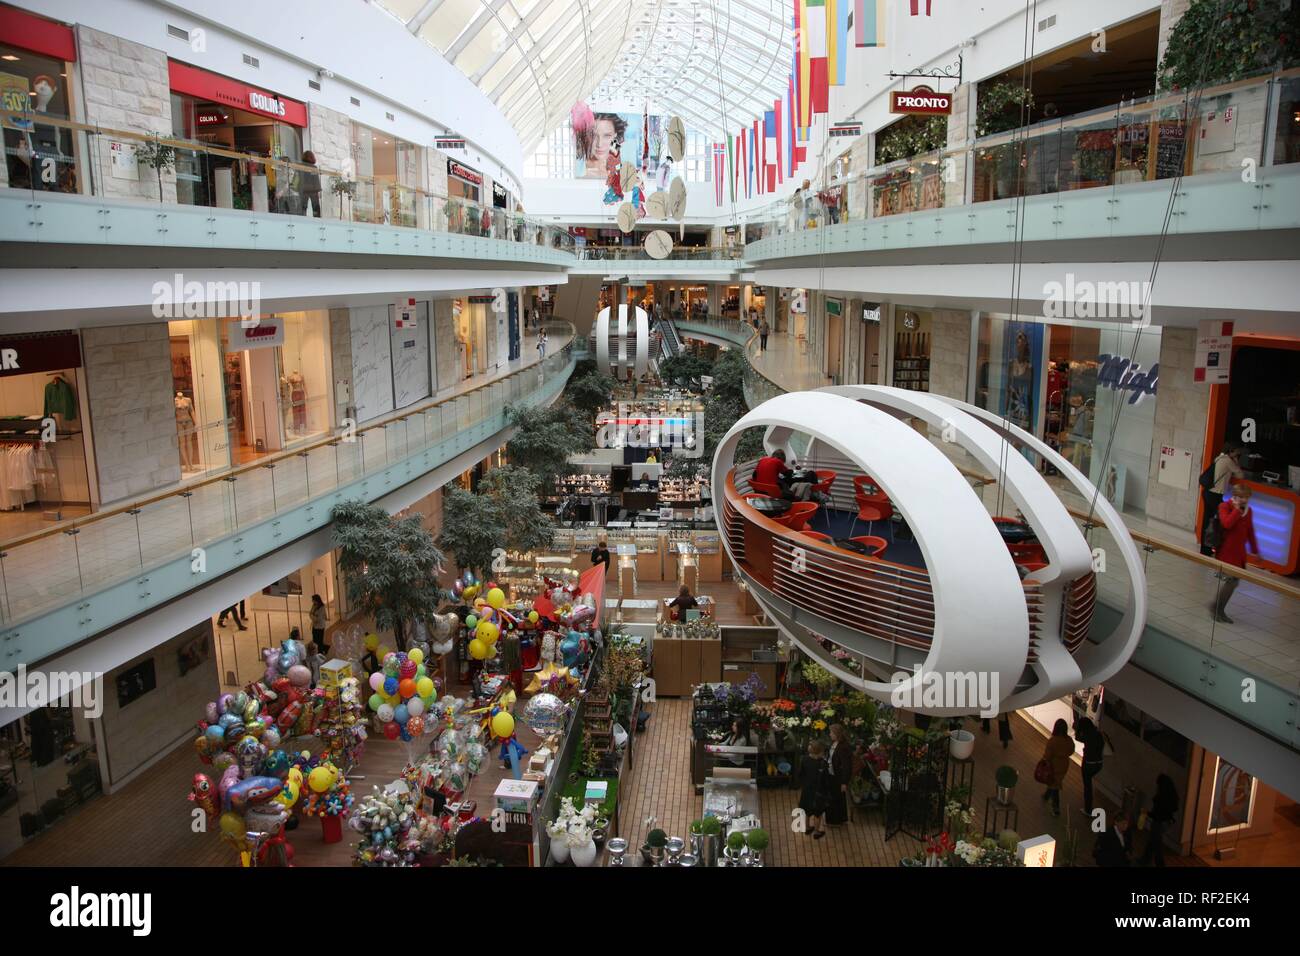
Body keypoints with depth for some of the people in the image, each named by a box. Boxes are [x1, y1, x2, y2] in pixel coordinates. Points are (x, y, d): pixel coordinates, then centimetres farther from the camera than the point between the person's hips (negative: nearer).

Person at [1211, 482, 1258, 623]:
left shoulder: (1248, 510, 9)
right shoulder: (1225, 506, -9)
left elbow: (1250, 532, 16)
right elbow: (1227, 524, -27)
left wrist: (1255, 550, 17)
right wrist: (1237, 509, -19)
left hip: (1239, 552, 7)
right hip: (1226, 551, -7)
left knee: (1234, 581, 9)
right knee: (1231, 580, -11)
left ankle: (1219, 610, 21)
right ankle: (1217, 610, 3)